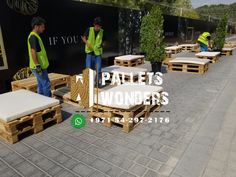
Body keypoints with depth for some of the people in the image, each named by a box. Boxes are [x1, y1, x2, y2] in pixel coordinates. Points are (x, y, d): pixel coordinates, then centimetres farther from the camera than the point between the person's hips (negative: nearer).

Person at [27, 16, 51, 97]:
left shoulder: (35, 36, 16)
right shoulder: (33, 37, -15)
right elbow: (33, 52, -21)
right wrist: (38, 66, -22)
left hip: (40, 66, 10)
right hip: (38, 67, -10)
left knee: (41, 85, 15)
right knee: (46, 84, -5)